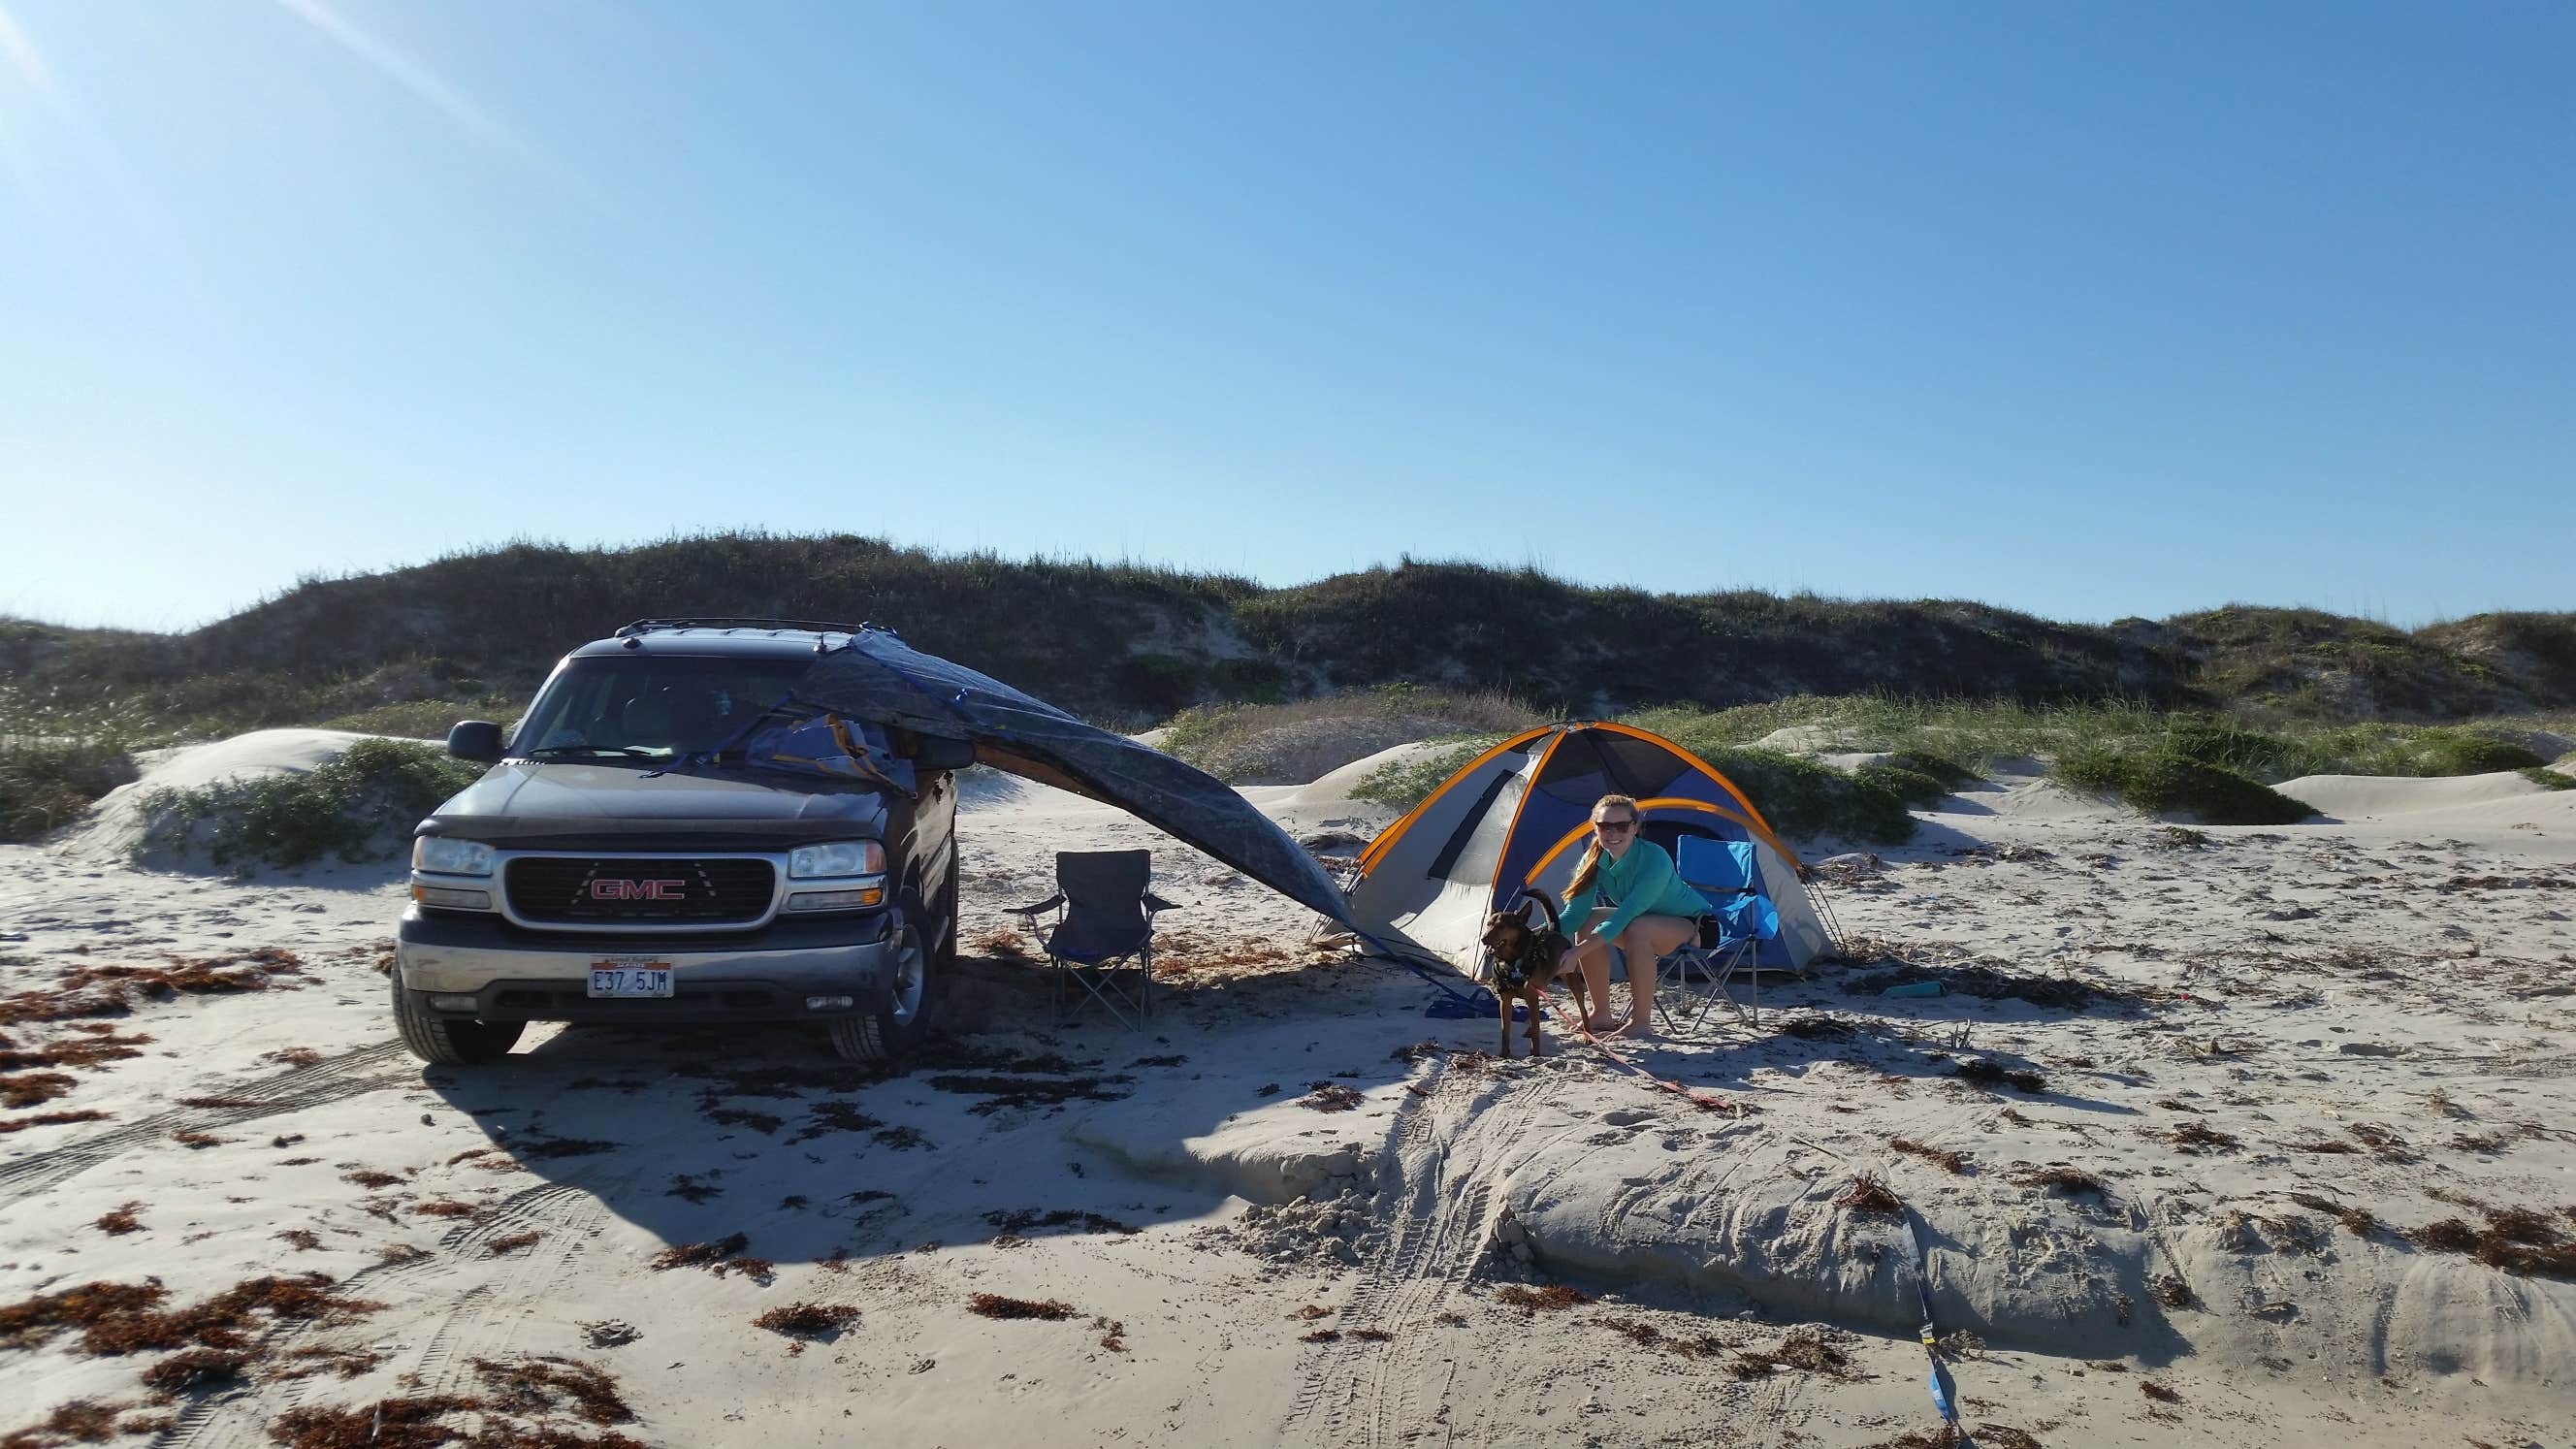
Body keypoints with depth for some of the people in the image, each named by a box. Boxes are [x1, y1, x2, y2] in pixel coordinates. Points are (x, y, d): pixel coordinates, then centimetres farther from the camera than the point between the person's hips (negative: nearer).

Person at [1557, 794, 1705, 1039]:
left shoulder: (1655, 859, -32)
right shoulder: (1593, 860, -13)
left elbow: (1624, 916, -39)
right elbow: (1574, 914, -18)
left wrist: (1577, 951, -46)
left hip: (1692, 925, -7)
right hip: (1645, 918, 7)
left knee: (1637, 929, -36)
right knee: (1588, 922, -15)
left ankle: (1641, 1023, -23)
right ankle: (1601, 1015, -5)